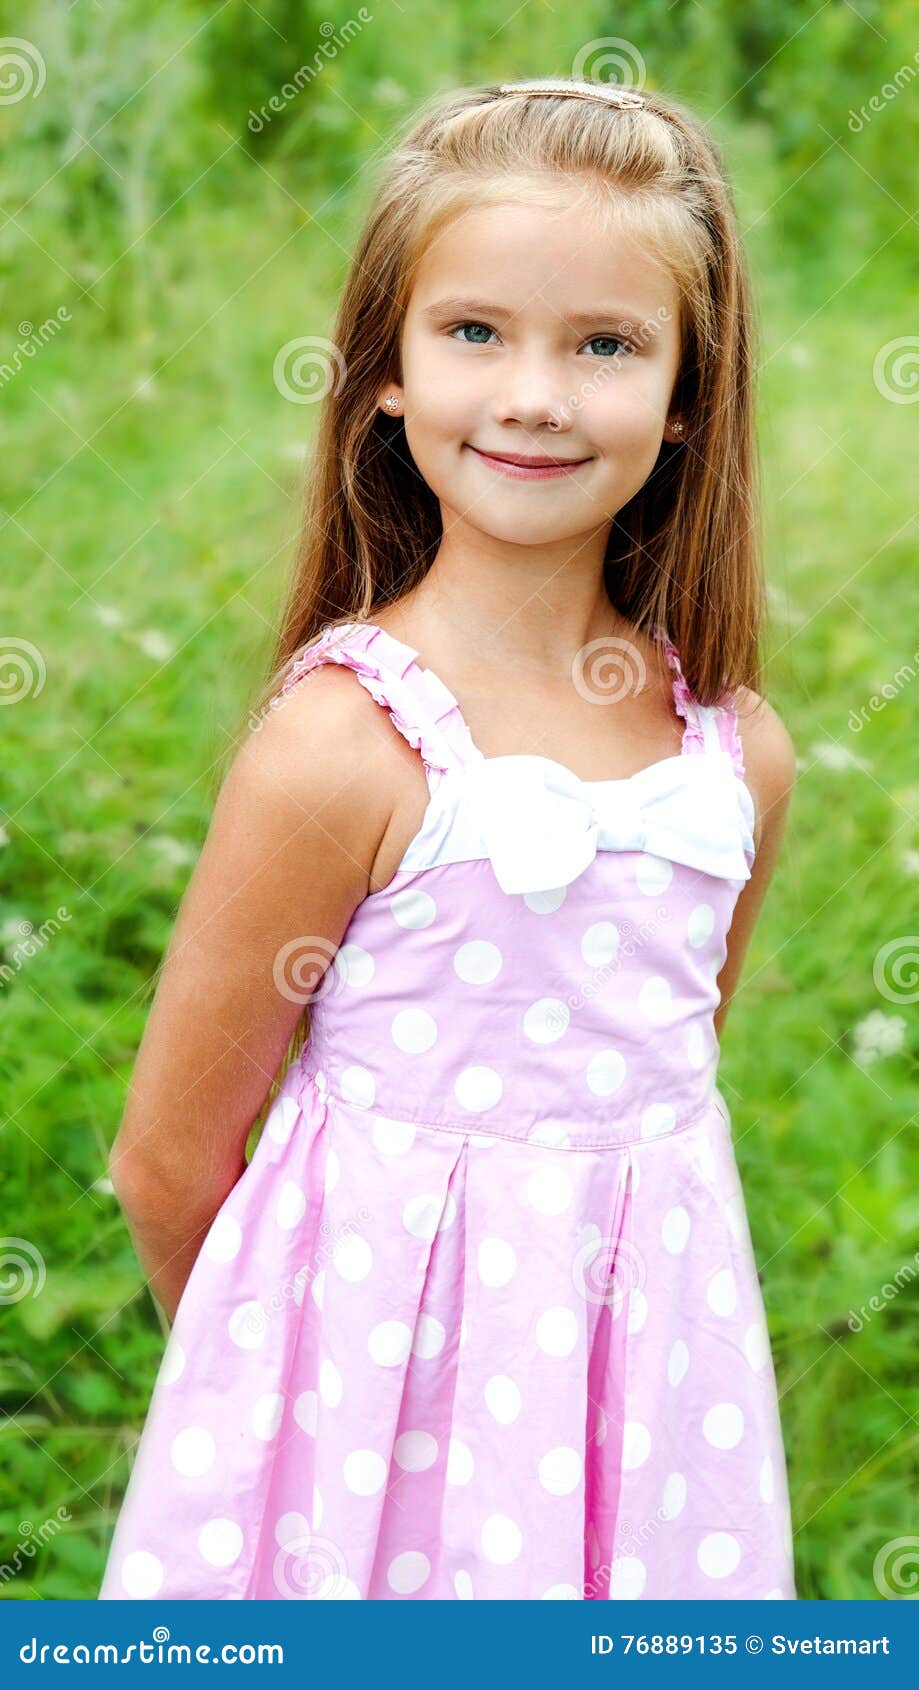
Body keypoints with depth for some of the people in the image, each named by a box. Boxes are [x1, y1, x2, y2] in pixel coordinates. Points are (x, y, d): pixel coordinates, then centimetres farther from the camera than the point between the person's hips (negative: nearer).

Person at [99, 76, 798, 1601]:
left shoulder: (740, 752, -3)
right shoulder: (342, 747, -18)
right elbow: (172, 1157, -10)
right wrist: (274, 1376, 3)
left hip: (646, 1355, 4)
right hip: (391, 1363, -4)